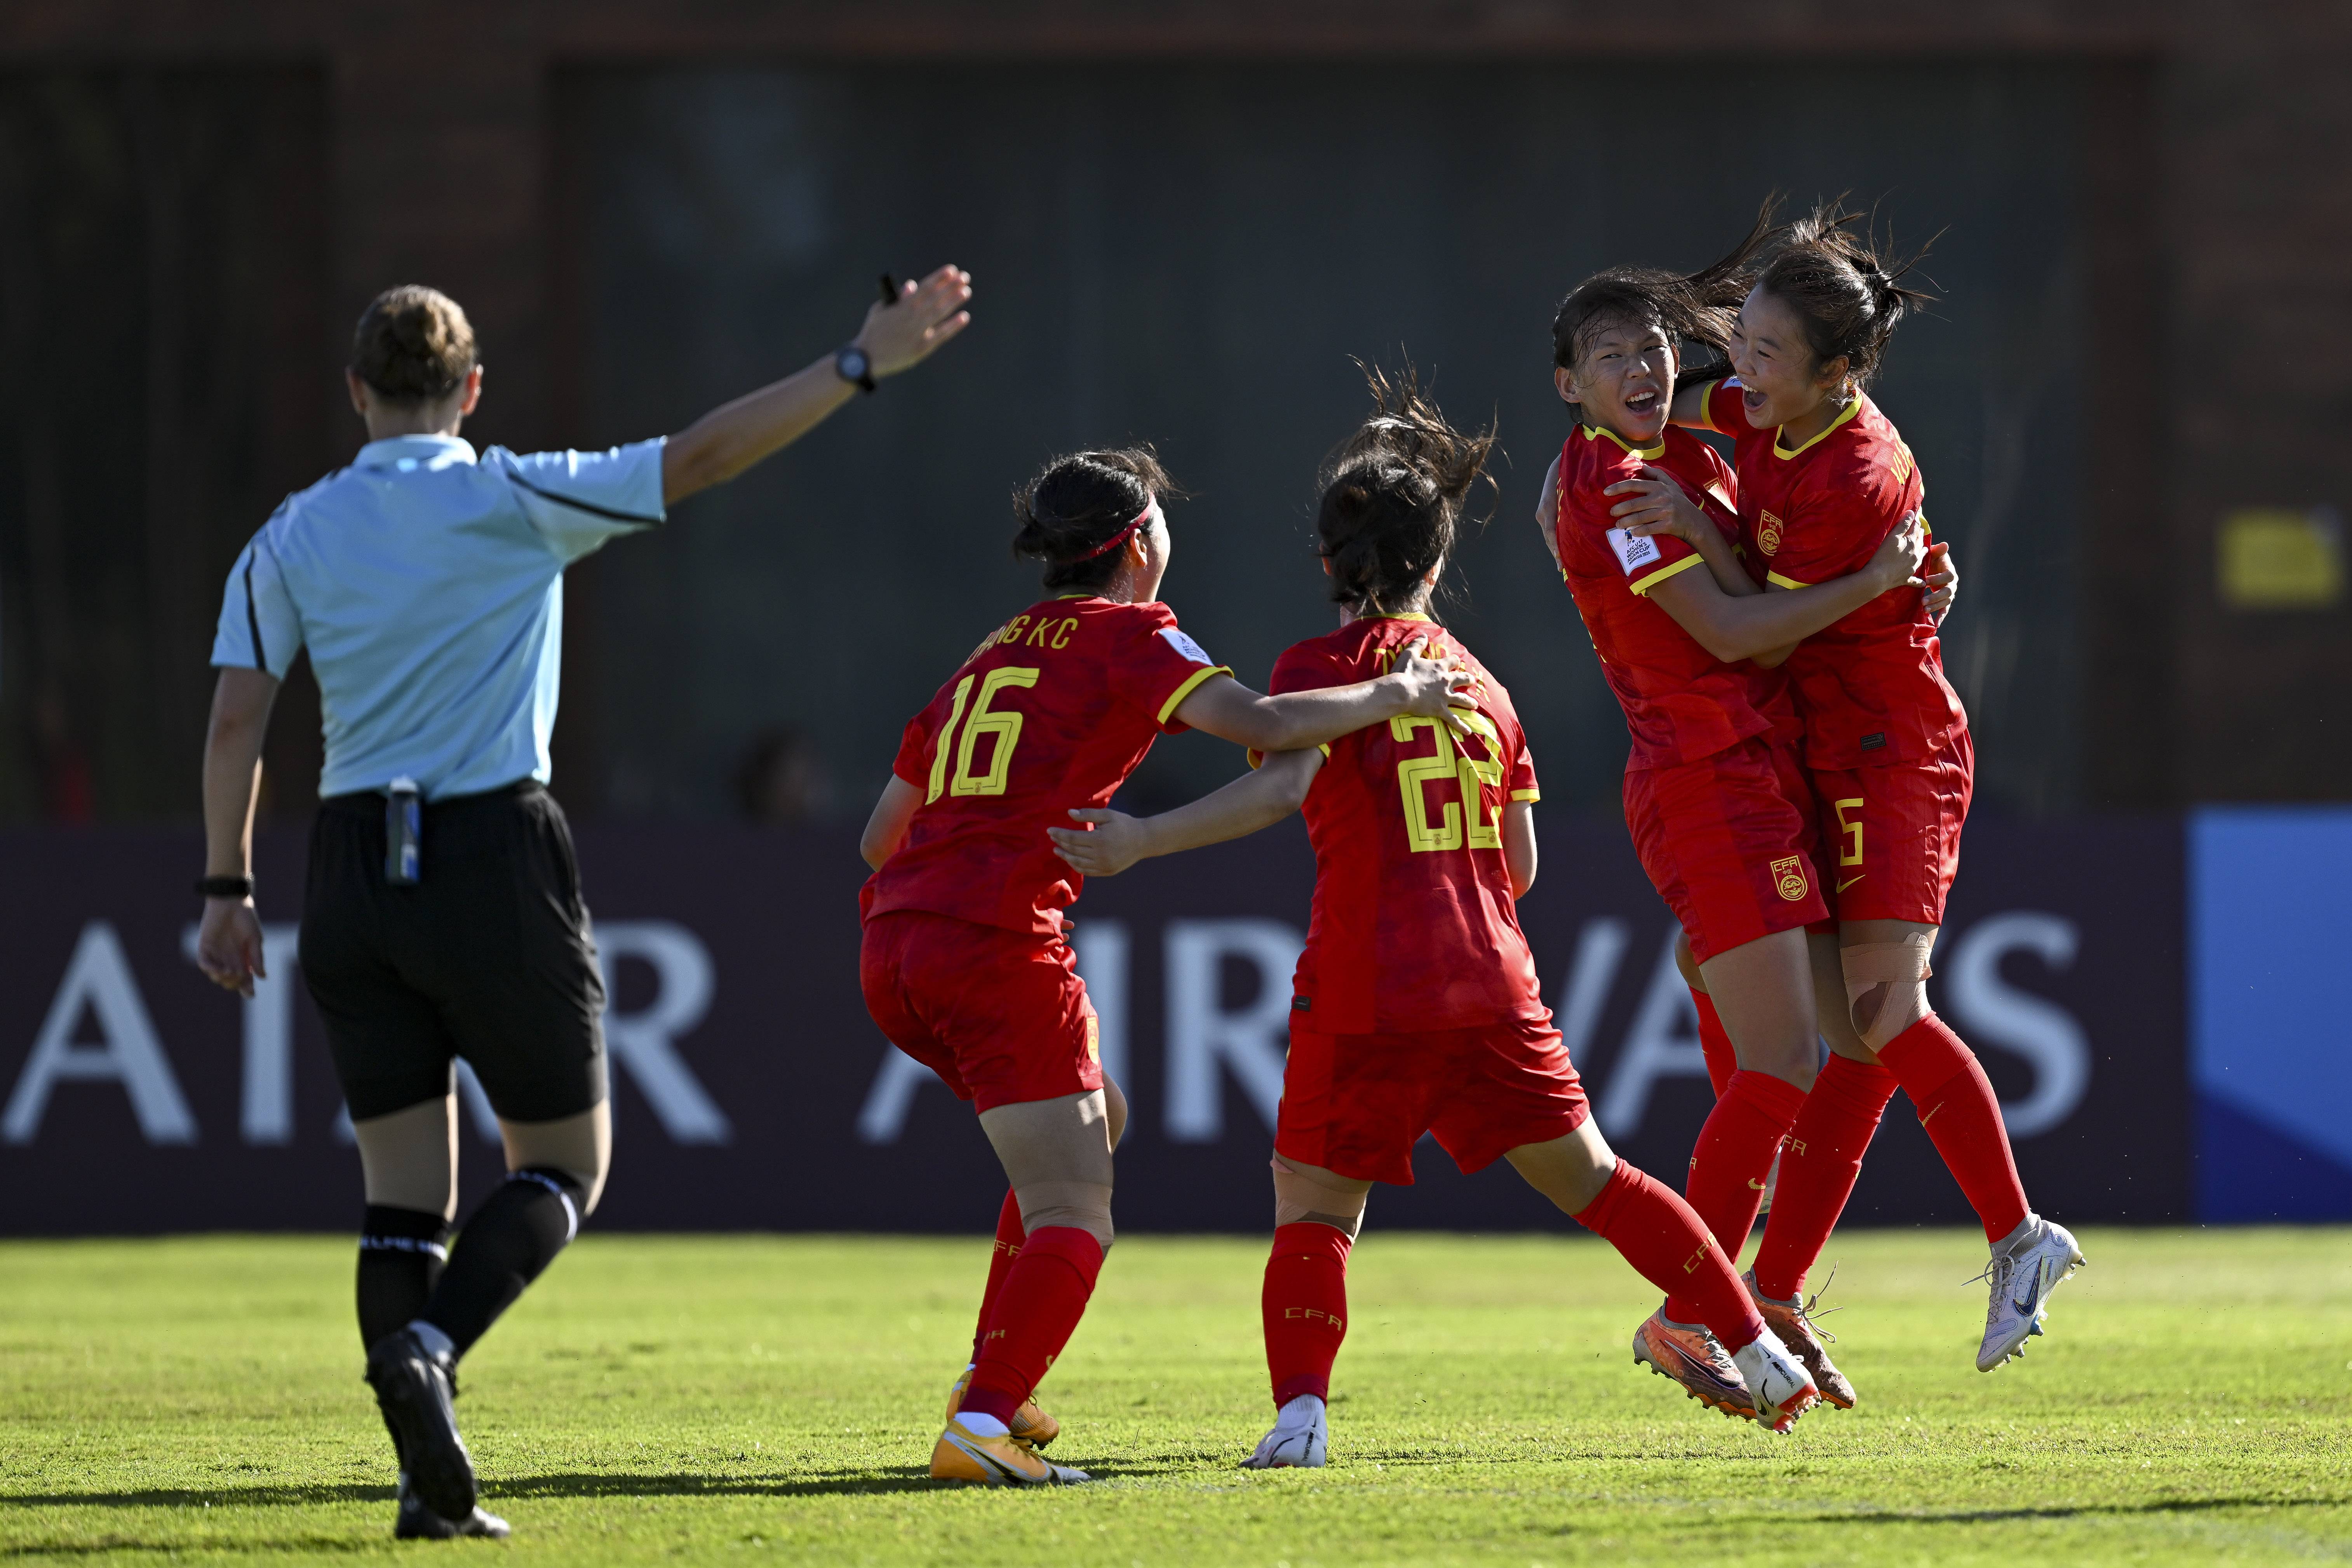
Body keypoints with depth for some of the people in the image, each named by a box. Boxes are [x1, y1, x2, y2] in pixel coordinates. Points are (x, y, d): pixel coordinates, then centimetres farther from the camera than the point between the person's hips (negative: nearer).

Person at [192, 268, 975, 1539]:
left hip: (352, 869, 4)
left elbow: (234, 723, 3)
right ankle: (429, 1345, -16)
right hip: (495, 858, -4)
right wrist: (859, 368, -5)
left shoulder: (291, 537, 6)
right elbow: (698, 458, -8)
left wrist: (227, 886, 10)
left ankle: (431, 1480, -1)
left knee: (404, 1189, 7)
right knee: (566, 1162, 9)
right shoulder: (510, 501, -4)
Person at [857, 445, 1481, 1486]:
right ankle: (980, 1425, -27)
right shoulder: (1128, 635, 3)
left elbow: (880, 837, 25)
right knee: (1071, 1217, -7)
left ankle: (991, 1377, 22)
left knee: (1089, 1120, 28)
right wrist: (1390, 698, 0)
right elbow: (1261, 725, -13)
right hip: (1000, 941, -8)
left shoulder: (990, 656, 24)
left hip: (893, 948, 8)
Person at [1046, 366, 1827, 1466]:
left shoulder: (1323, 666, 0)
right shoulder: (1484, 686, 16)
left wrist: (1142, 841, -21)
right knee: (1591, 1179, 16)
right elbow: (1520, 869, 16)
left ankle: (1300, 1414, -14)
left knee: (1312, 1202, 5)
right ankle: (1761, 1353, 16)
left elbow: (1283, 788, -19)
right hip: (1493, 983, 4)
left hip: (1364, 992, -4)